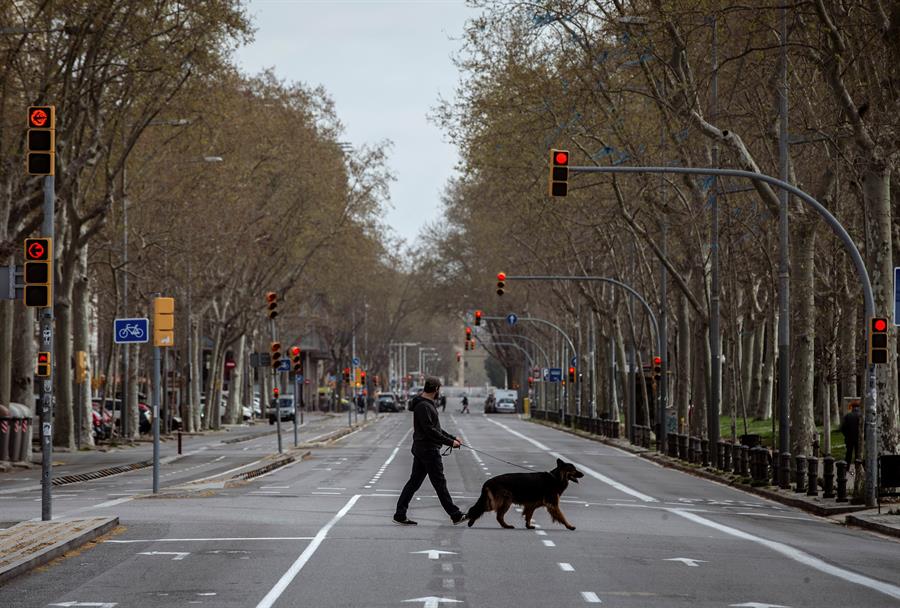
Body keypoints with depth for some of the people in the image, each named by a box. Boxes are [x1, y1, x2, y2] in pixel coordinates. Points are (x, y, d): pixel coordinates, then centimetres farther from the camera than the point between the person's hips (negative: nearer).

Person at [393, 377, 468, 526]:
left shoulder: (427, 404, 15)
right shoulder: (423, 406, -18)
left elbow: (435, 427, 22)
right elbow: (430, 431, -23)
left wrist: (452, 437, 15)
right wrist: (449, 442, -18)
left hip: (420, 450, 10)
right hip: (428, 450, -10)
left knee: (414, 482, 10)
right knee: (439, 483, -3)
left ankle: (400, 514, 9)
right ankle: (455, 515, 4)